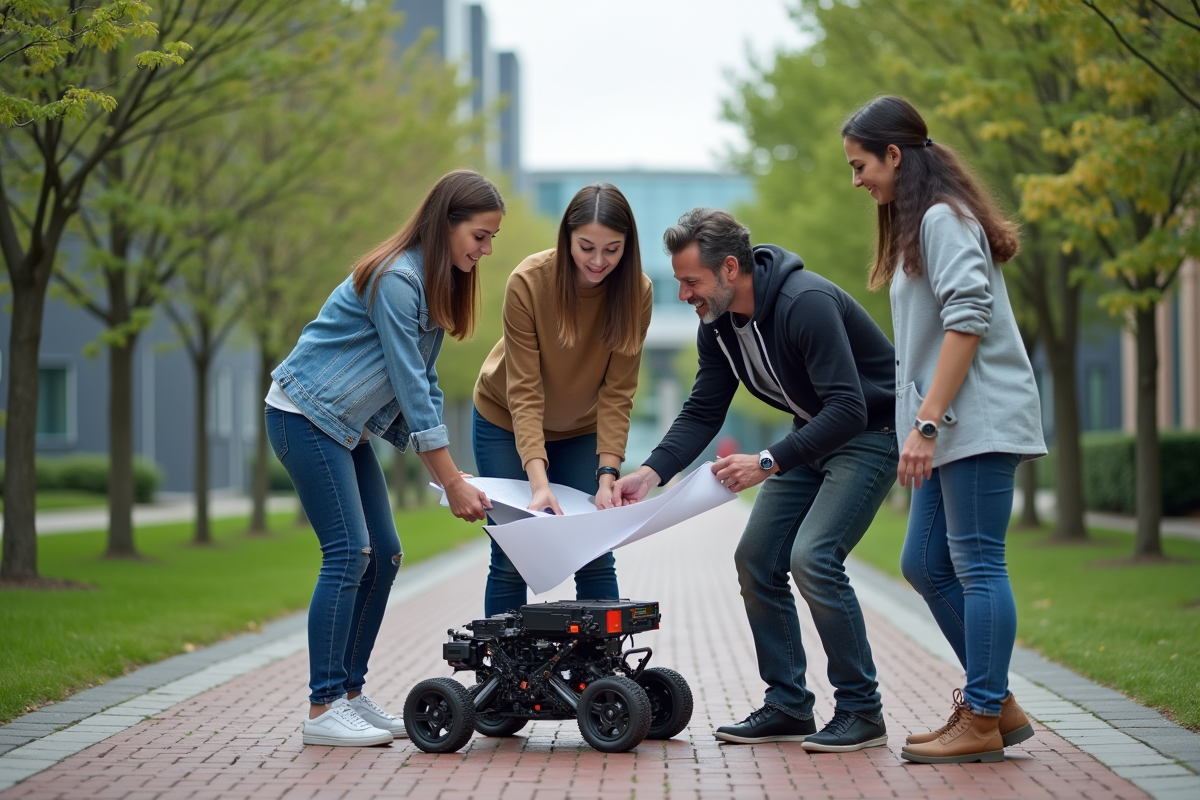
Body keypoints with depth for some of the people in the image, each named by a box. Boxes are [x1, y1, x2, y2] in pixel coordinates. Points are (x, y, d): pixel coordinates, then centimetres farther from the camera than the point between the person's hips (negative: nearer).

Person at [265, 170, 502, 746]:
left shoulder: (436, 284, 10)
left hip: (344, 427, 10)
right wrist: (452, 484, -20)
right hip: (304, 415, -10)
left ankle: (350, 694, 11)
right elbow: (410, 385, -22)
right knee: (348, 552, -14)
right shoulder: (396, 279, -20)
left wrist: (445, 473, 3)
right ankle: (323, 710, -11)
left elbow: (422, 384, 12)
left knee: (383, 554, 5)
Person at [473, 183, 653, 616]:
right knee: (511, 560, -4)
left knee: (595, 559, -2)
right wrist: (539, 481, -40)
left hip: (581, 429, 2)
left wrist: (607, 475, -30)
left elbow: (617, 392, -19)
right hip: (508, 421, -2)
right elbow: (524, 392, -29)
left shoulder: (637, 291, -21)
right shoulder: (529, 281, -28)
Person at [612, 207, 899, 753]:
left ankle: (861, 711, -10)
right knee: (756, 559, 2)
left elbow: (848, 410, -34)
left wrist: (768, 463, -37)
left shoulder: (805, 304, -31)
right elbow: (702, 414, 2)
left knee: (813, 555, -22)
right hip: (814, 434, 9)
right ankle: (788, 706, 12)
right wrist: (651, 472, -13)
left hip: (872, 432, -9)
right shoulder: (718, 324, -3)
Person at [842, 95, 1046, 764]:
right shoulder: (920, 223, 21)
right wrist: (923, 424, 16)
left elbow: (967, 322, -19)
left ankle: (982, 722, -2)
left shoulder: (944, 218, -10)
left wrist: (926, 423, -21)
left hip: (980, 422, -10)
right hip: (954, 429, 10)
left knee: (977, 565, -7)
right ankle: (997, 703, 16)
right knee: (925, 564, 10)